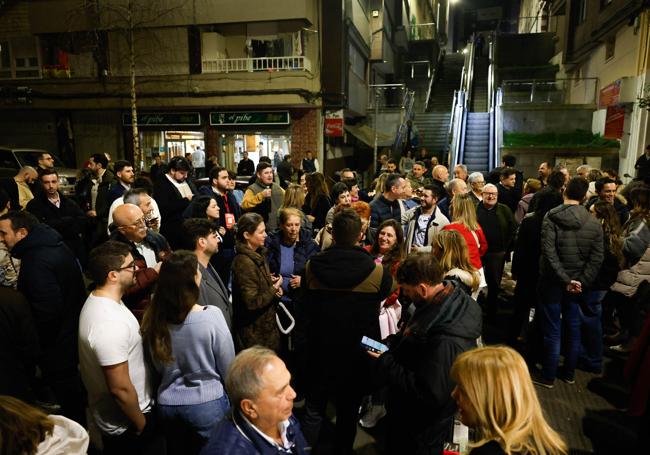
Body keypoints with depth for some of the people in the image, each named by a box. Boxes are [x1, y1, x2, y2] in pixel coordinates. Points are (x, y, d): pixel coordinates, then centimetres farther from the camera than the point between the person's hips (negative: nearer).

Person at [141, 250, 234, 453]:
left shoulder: (153, 317, -11)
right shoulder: (211, 315, -24)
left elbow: (158, 367, 3)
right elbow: (228, 368, -12)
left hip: (166, 403, 4)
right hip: (206, 404, -4)